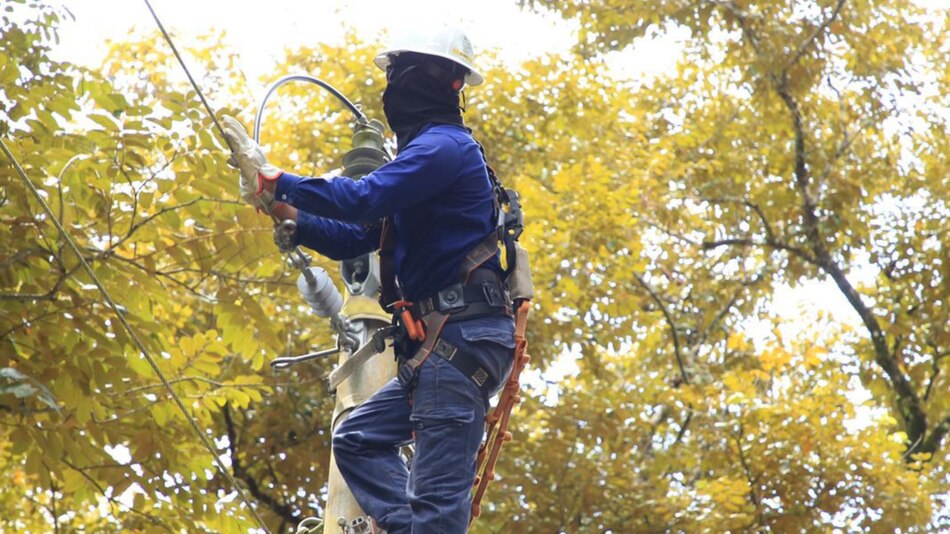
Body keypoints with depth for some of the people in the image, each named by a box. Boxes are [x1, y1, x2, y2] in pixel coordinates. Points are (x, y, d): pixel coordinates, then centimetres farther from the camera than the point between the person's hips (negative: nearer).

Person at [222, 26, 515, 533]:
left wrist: (276, 181, -13)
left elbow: (363, 199, -22)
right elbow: (353, 239, 23)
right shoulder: (428, 151, 24)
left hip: (463, 336, -11)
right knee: (356, 439, 13)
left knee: (437, 492, -14)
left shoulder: (445, 145, -8)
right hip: (440, 343, 11)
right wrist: (286, 211, 11)